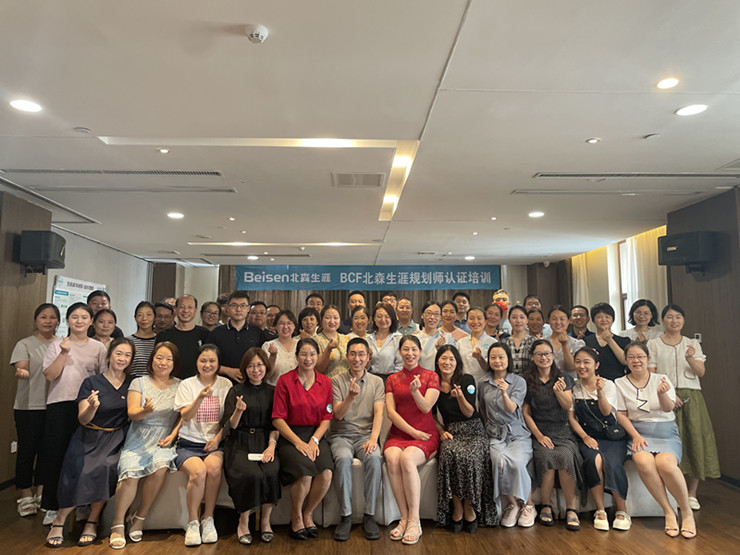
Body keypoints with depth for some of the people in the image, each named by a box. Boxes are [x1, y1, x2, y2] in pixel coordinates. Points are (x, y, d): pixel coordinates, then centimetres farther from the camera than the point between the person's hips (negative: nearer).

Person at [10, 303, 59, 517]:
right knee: (27, 451, 1)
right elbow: (21, 368, -16)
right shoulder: (25, 344, -1)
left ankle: (41, 493, 24)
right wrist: (22, 372, -36)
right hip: (29, 407, -3)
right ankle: (25, 496, 14)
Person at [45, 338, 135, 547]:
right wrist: (92, 407, -26)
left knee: (105, 467, -26)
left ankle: (92, 522, -9)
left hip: (116, 438, 1)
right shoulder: (91, 383, -1)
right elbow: (83, 420, -6)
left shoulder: (132, 384, 5)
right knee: (81, 473, -23)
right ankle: (59, 521, -1)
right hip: (89, 438, -1)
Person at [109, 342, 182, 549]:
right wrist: (146, 411, -24)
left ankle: (140, 518, -9)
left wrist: (172, 435, -9)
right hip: (137, 440, 0)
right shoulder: (139, 382, 8)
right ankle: (117, 525, -8)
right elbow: (132, 413, -2)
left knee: (160, 468, -29)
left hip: (164, 442, 0)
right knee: (130, 474, -26)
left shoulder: (179, 386, 9)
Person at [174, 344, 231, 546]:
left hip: (215, 443, 1)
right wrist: (200, 397, -25)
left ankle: (208, 519, -13)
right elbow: (186, 416, -8)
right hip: (189, 443, 0)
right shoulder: (187, 384, 6)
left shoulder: (225, 385, 8)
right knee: (198, 471, -30)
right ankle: (192, 522, -11)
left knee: (213, 467, -31)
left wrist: (218, 438, -9)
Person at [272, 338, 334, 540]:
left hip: (316, 435, 3)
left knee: (326, 473, -24)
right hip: (289, 436, -3)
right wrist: (298, 442, -14)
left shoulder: (325, 382, 9)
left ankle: (308, 513, 6)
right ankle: (296, 516, 3)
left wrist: (314, 440, -8)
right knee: (305, 473, -28)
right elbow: (278, 419, -4)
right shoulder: (285, 380, 0)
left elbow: (326, 418, 8)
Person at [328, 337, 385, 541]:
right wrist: (350, 397, -23)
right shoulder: (337, 381, 5)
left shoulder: (376, 382, 9)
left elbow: (379, 412, -2)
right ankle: (346, 516, -18)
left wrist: (373, 438, -19)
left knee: (374, 458, -31)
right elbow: (338, 414, -4)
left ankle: (369, 515, -17)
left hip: (366, 433, 1)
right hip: (341, 434, -1)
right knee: (343, 459, -33)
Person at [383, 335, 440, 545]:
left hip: (425, 435, -2)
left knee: (407, 459, -33)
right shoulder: (392, 379, 13)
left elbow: (426, 407, -6)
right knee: (392, 458, -31)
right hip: (398, 433, 2)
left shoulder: (431, 376, 6)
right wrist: (412, 431, -8)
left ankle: (414, 520, -21)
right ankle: (404, 518, -19)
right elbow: (391, 411, 3)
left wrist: (415, 391, -26)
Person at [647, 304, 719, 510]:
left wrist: (691, 359, -20)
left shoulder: (692, 344, 13)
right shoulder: (653, 344, 5)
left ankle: (691, 494, 10)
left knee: (694, 439, -2)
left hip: (691, 396, 2)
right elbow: (651, 375, -1)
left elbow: (701, 372, 1)